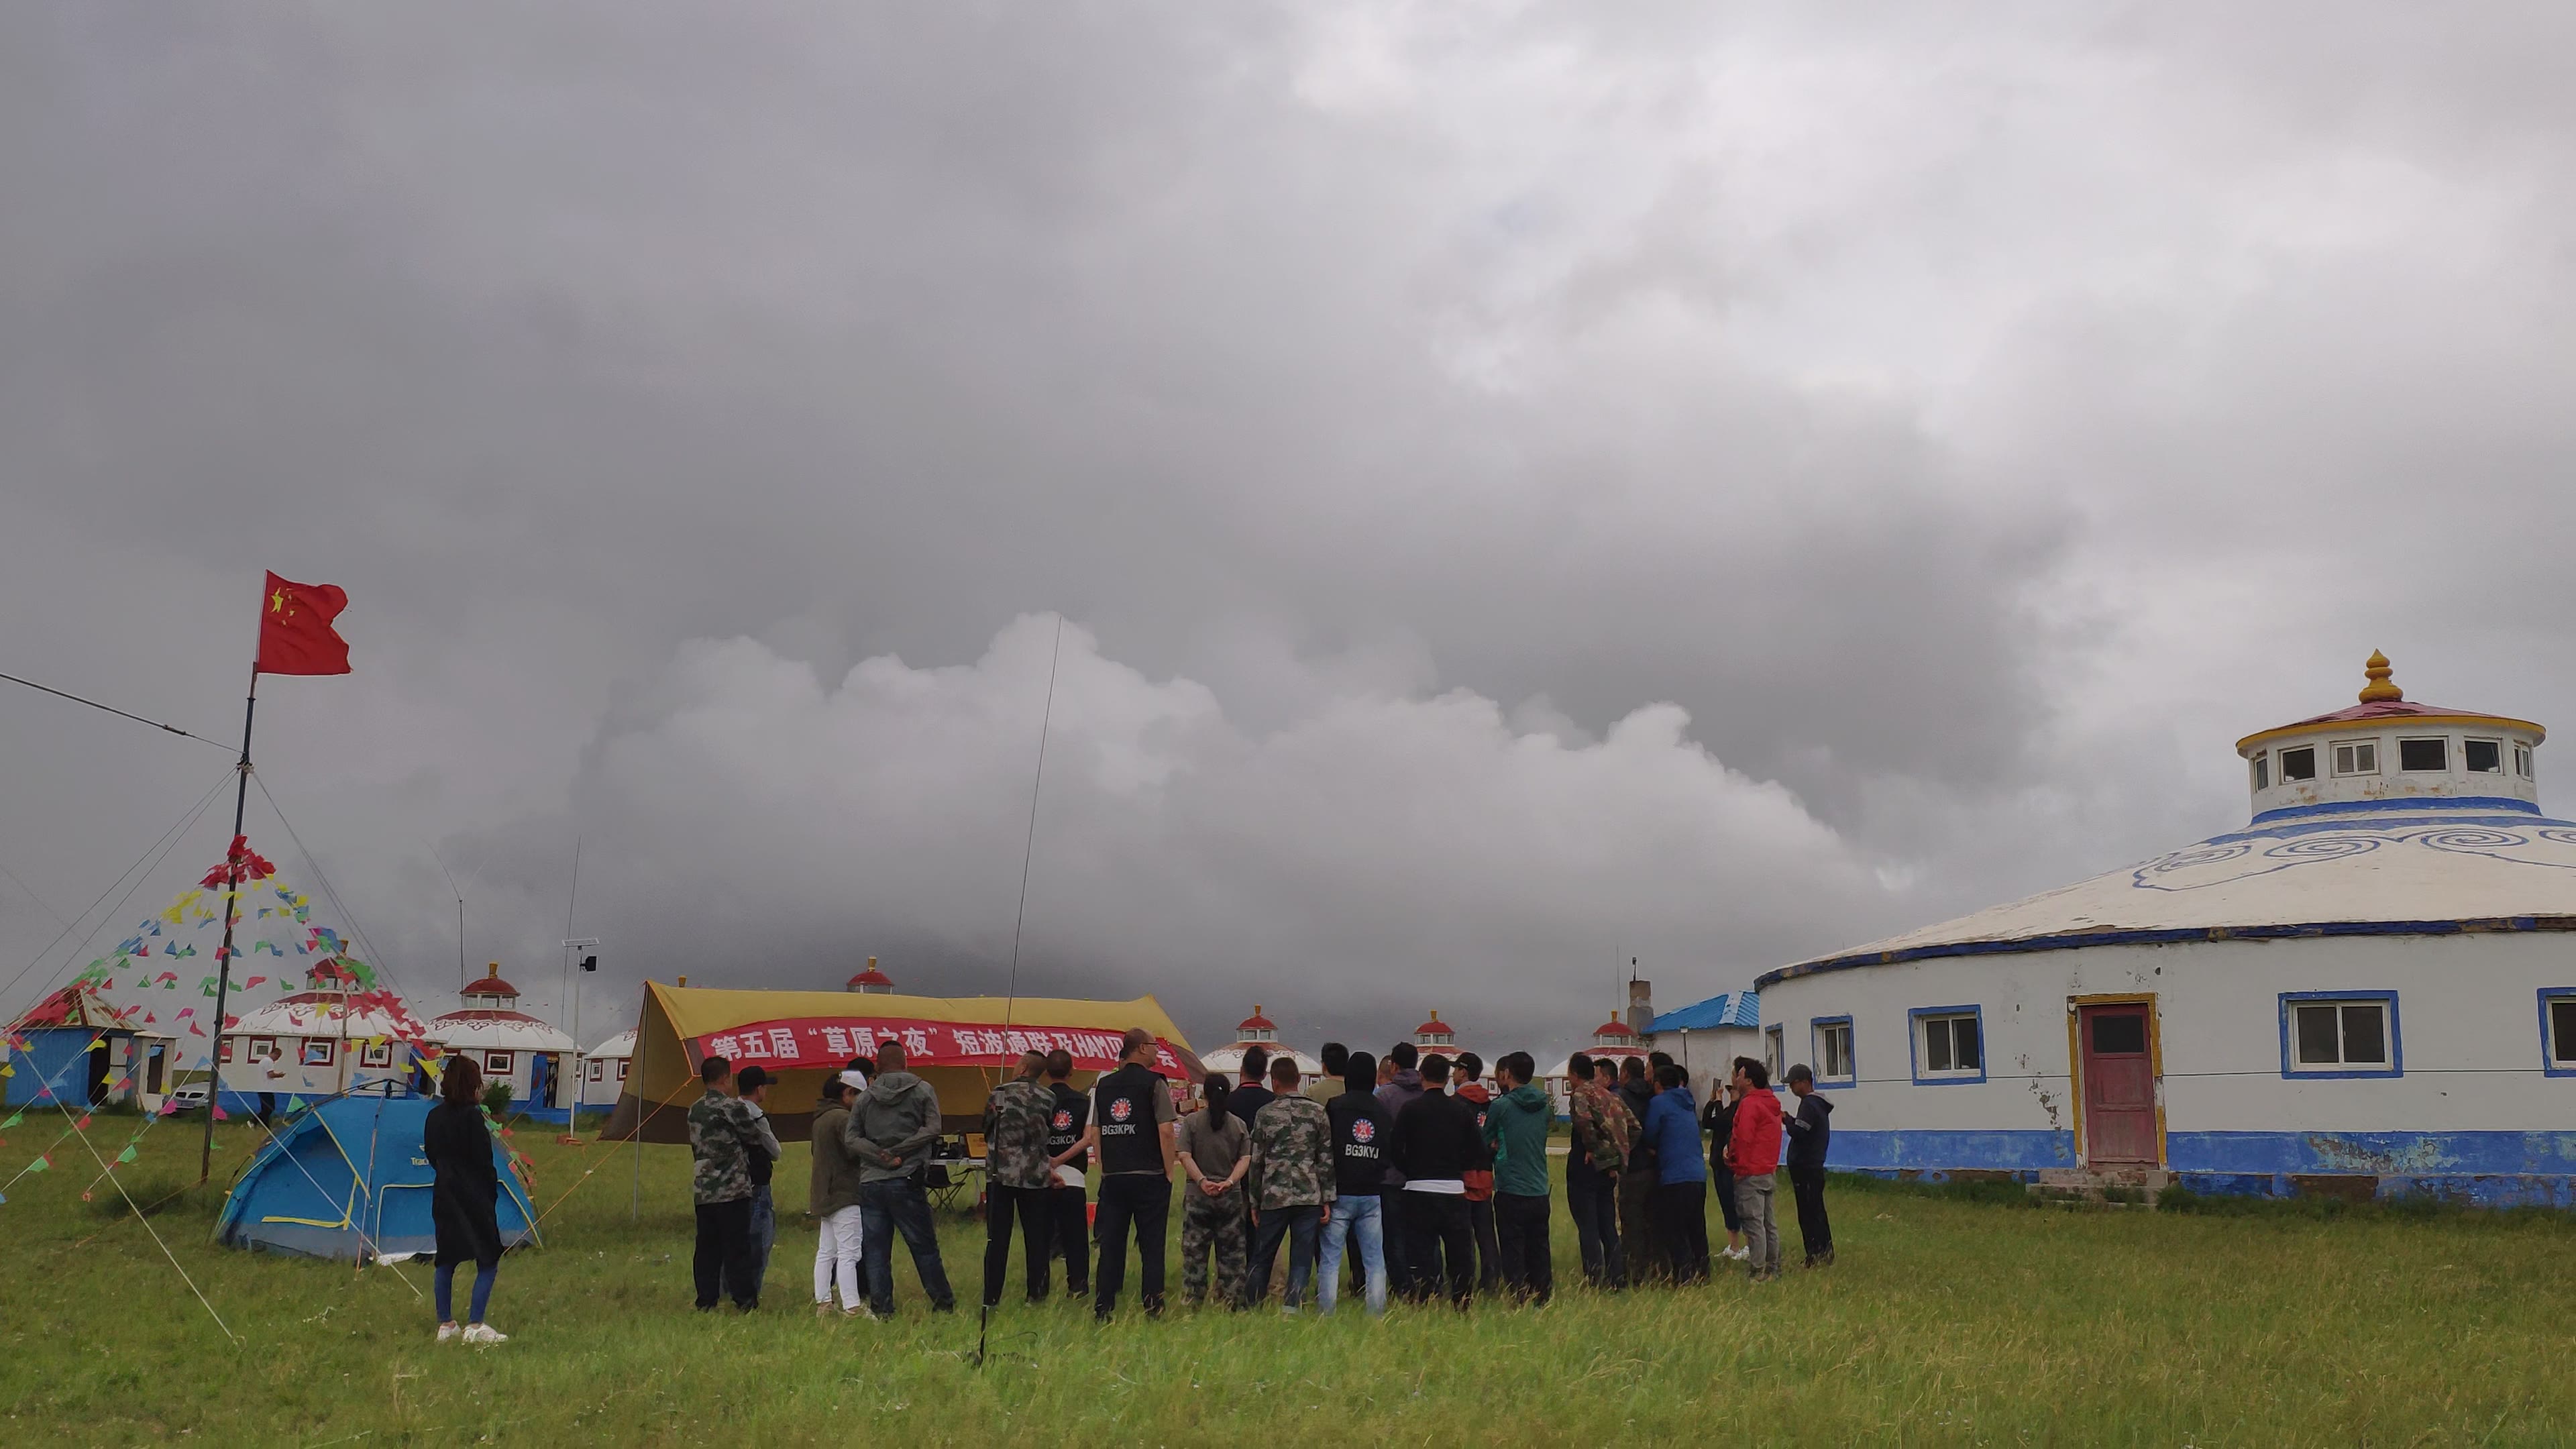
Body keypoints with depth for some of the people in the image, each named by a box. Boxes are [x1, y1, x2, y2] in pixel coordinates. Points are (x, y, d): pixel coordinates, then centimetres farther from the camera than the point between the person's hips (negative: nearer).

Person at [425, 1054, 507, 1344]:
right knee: (488, 1262, 0)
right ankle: (475, 1326, -5)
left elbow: (431, 1155, 14)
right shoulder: (472, 1116, -15)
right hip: (473, 1197, -7)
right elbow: (483, 1160, -12)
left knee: (446, 1260, 14)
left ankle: (446, 1325, 18)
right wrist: (492, 1191, 0)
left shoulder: (434, 1117, 6)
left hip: (444, 1196, 7)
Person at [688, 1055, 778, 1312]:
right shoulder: (733, 1107, -10)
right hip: (732, 1189, -6)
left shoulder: (695, 1111, 12)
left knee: (707, 1247, 9)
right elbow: (756, 1139, 0)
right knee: (737, 1247, -3)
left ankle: (705, 1302, 9)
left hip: (702, 1190, 6)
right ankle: (746, 1303, 0)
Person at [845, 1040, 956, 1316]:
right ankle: (944, 1305, 11)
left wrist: (881, 1156, -7)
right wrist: (898, 1153, -6)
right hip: (906, 1181, -2)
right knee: (925, 1247, 6)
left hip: (870, 1182, 2)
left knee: (876, 1252, 6)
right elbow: (932, 1129, -8)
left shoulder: (865, 1097, 9)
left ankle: (881, 1309, 5)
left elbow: (850, 1138, 0)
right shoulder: (922, 1090, 3)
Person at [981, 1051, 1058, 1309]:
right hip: (1035, 1176, 1)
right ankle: (1036, 1295, 9)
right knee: (1036, 1238, 8)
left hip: (1000, 1174, -1)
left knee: (997, 1239, 3)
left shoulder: (999, 1094, -2)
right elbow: (1047, 1136, 7)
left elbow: (987, 1131, 7)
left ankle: (991, 1298, 2)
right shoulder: (1048, 1099, 2)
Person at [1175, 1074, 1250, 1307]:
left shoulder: (1191, 1122, -1)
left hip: (1197, 1195, -1)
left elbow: (1184, 1156, -10)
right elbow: (1245, 1159, -3)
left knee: (1194, 1253, 4)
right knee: (1231, 1254, 7)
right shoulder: (1239, 1125, 5)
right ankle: (1230, 1302, 7)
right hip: (1231, 1196, 2)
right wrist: (1230, 1181, -11)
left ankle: (1191, 1303, 3)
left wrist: (1201, 1181, -14)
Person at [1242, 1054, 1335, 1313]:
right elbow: (1326, 1159, 1)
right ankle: (1292, 1307, -2)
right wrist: (1327, 1199, 5)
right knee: (1301, 1260, 5)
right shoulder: (1317, 1113, 1)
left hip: (1274, 1197, 0)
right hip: (1309, 1197, 0)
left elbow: (1256, 1161, 3)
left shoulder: (1265, 1115, -1)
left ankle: (1250, 1308, 17)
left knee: (1262, 1259, 11)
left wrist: (1255, 1202, 10)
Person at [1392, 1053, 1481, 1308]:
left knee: (1421, 1254, 2)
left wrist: (1410, 1171, 8)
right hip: (1454, 1190, 2)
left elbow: (1396, 1150, -9)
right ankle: (1463, 1305, 14)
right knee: (1461, 1256, 11)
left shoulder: (1410, 1109, -5)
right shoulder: (1462, 1110, 4)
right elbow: (1477, 1151, 4)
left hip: (1419, 1191, -2)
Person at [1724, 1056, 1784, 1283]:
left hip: (1751, 1173, -9)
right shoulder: (1771, 1104, 15)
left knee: (1754, 1223, -7)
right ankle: (1772, 1270, 17)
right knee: (1768, 1223, 12)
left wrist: (1735, 1163, -3)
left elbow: (1743, 1138, -18)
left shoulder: (1750, 1104, -14)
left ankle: (1757, 1271, -7)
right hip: (1769, 1170, 9)